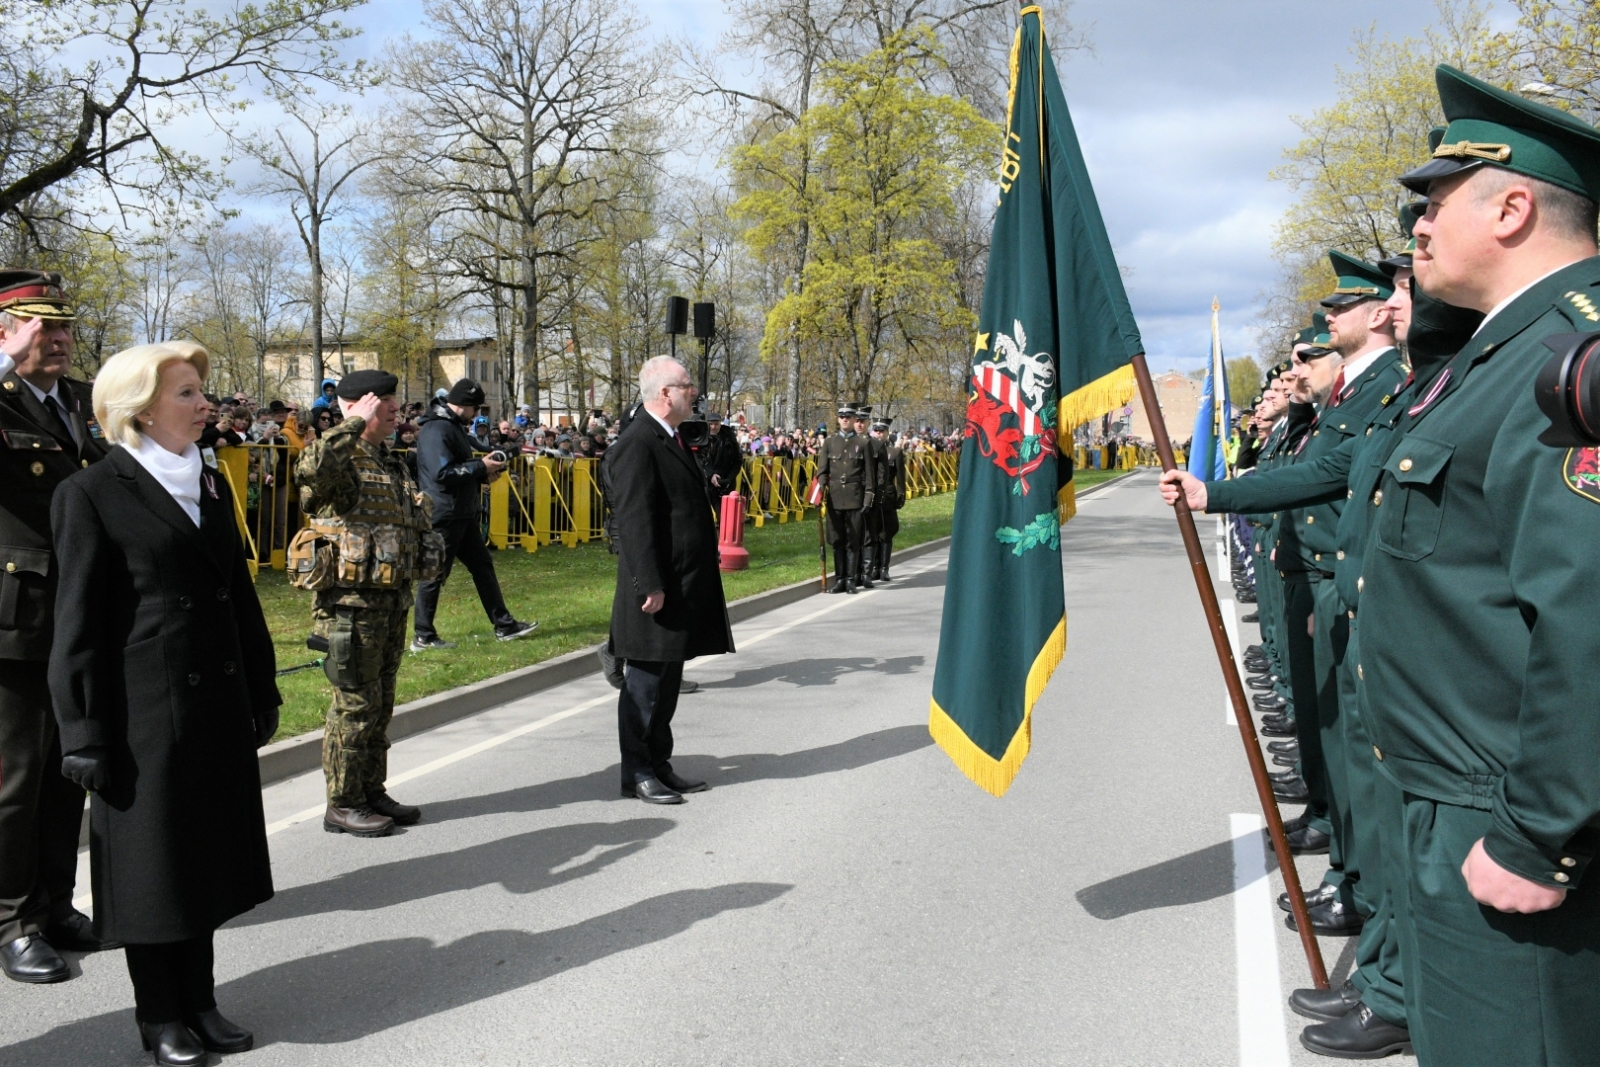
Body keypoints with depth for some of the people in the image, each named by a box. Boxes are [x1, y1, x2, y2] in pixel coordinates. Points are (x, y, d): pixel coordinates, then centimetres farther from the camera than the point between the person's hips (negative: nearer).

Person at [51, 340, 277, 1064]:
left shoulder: (210, 486, 10)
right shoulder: (93, 494, -10)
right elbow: (77, 625, -10)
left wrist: (262, 692, 14)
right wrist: (85, 735, -12)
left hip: (218, 709, 6)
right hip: (145, 712, -6)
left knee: (206, 856, 14)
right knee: (152, 863, 8)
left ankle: (198, 1000, 29)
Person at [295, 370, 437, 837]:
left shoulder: (392, 463, 16)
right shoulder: (340, 460, -10)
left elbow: (415, 523, 29)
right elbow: (310, 469, -36)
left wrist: (425, 550, 14)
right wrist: (354, 423, -25)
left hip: (391, 600, 8)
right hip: (350, 600, -8)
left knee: (381, 703, 15)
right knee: (355, 703, -3)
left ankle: (372, 792, 26)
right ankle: (342, 804, 9)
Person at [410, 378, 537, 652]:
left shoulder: (454, 426, 17)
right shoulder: (436, 429, -17)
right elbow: (443, 473, -26)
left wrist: (483, 474, 6)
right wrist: (481, 467, -18)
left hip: (462, 514, 11)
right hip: (443, 514, -11)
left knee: (483, 566, 13)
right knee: (434, 573, -2)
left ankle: (504, 625, 20)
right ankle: (423, 637, 7)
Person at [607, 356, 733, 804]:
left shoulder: (671, 439, 15)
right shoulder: (637, 444, -15)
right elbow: (635, 520, -21)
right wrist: (651, 585, -23)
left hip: (685, 589, 10)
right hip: (658, 589, -10)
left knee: (667, 682, 16)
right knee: (646, 682, 0)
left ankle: (660, 765, 25)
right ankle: (637, 774, 10)